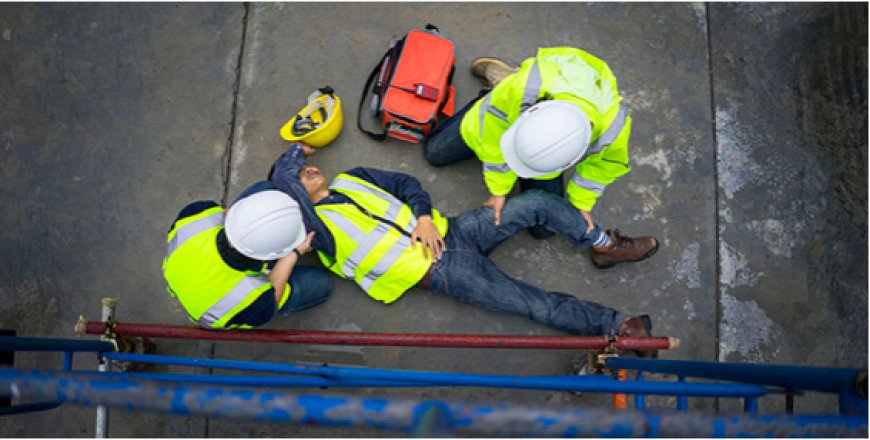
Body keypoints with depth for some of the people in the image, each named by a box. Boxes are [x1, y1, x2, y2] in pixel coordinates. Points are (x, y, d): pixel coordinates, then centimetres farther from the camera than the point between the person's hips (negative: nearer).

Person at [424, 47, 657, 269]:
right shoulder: (523, 88, -49)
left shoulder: (611, 129, -43)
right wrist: (499, 189, -18)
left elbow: (603, 165, -15)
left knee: (542, 228, 2)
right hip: (504, 116, 0)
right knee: (435, 153, 16)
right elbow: (494, 135, -29)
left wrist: (581, 202, -4)